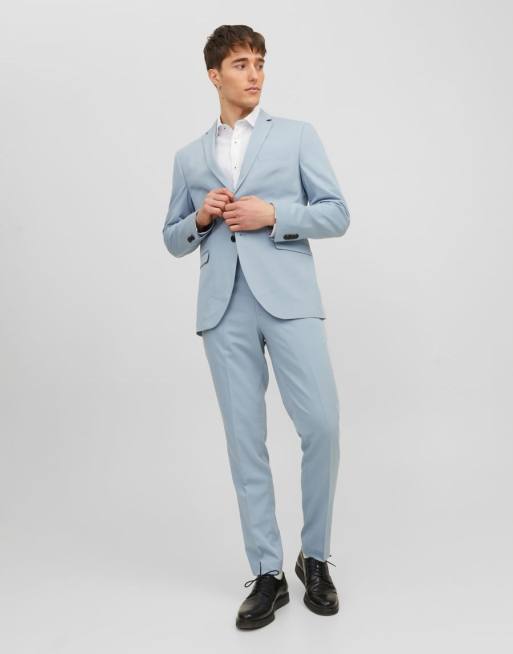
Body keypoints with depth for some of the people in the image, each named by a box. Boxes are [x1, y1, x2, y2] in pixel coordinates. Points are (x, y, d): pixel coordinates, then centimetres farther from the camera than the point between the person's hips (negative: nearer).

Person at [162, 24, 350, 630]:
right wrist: (201, 219, -2)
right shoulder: (188, 158, 18)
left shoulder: (297, 134, 12)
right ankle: (268, 574, 13)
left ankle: (314, 557, 13)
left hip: (288, 297, -1)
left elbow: (336, 213, 6)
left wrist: (273, 214, -9)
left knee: (321, 425, -9)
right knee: (246, 441, 2)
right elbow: (173, 240, 19)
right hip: (224, 309, 2)